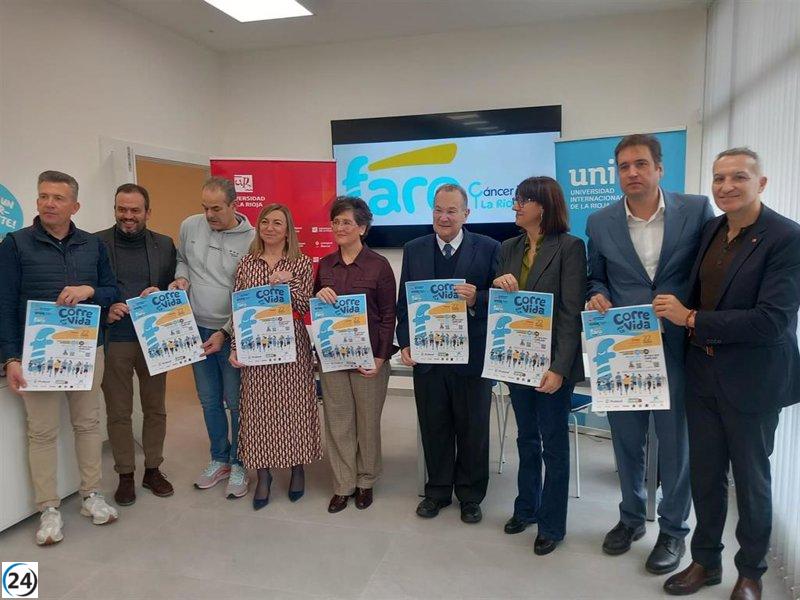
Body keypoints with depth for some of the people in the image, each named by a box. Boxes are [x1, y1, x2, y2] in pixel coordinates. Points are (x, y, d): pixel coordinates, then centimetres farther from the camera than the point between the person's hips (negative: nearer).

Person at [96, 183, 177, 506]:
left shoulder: (164, 244, 6)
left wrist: (160, 294, -13)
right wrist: (105, 310, -16)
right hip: (114, 339, -1)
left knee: (155, 408, 11)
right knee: (118, 412, 8)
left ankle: (153, 470, 27)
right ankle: (125, 475, 22)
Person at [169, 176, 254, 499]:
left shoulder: (251, 239, -13)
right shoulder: (189, 226, 1)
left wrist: (225, 332, -15)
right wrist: (180, 278, -4)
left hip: (233, 333, -4)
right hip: (197, 329, 5)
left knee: (237, 403, 4)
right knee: (209, 401, 16)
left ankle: (238, 465, 23)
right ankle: (219, 460, 33)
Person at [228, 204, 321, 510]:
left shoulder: (301, 263, 0)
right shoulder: (247, 263, 6)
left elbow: (306, 308, -6)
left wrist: (287, 282, -20)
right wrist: (235, 348, 0)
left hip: (293, 347, -2)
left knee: (294, 405, 6)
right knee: (258, 407, 6)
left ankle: (298, 469, 27)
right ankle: (263, 476, 22)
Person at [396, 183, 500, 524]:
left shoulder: (488, 249, -3)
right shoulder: (414, 250, 6)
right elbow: (404, 301, 7)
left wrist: (476, 300, -25)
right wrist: (405, 343, -2)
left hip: (472, 355, -2)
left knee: (473, 430, 11)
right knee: (434, 428, 14)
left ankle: (470, 496, 30)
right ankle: (437, 491, 32)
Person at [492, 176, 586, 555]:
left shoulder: (569, 247, -10)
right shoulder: (509, 249, 8)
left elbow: (572, 312, -14)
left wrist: (559, 367, -19)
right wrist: (497, 286, -13)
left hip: (551, 362, -5)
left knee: (554, 444, 8)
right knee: (526, 438, 19)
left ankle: (552, 524, 23)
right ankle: (526, 508, 35)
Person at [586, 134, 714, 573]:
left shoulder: (697, 209, -3)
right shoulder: (600, 223, 3)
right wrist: (597, 297, -9)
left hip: (677, 347, -2)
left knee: (675, 441, 8)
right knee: (626, 438, 14)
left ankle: (673, 530, 29)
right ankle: (631, 517, 36)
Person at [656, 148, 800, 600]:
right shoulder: (712, 229, 5)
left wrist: (691, 319, -21)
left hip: (752, 380, -5)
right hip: (703, 374, 6)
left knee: (751, 479, 13)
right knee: (705, 474, 16)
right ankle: (706, 561, 36)